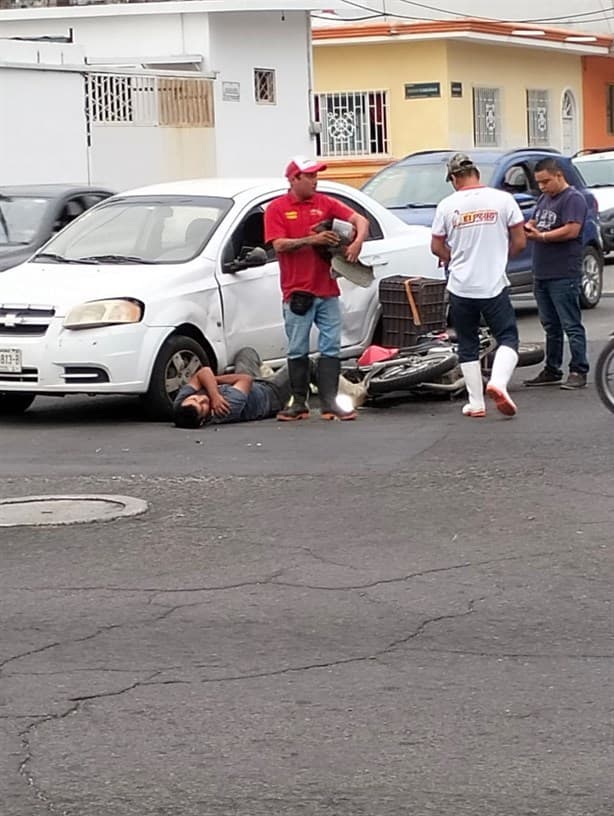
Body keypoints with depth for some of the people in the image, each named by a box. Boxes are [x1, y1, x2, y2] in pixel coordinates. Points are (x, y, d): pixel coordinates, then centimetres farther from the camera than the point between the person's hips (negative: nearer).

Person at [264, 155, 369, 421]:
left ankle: (328, 402, 1)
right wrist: (313, 240, -19)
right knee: (297, 350, 5)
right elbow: (279, 245, -10)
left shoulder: (325, 204, 8)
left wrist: (357, 241, -18)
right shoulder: (277, 209, 0)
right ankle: (299, 402, 14)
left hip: (327, 289, 3)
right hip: (297, 292, -2)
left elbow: (360, 220, 2)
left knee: (330, 348, 0)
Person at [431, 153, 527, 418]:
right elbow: (519, 242, 0)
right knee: (508, 338, 6)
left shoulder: (448, 205, -4)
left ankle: (476, 403, 11)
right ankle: (498, 382, -20)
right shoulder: (503, 199, -4)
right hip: (495, 285, -1)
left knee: (468, 345, 12)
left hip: (460, 287, 1)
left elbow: (436, 247, 3)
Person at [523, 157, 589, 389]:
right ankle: (552, 370, 20)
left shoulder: (573, 199, -9)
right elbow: (535, 223, 24)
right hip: (541, 273, 9)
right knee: (551, 326, 14)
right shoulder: (543, 199, 20)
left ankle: (579, 371, -5)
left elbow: (572, 230, -19)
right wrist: (528, 228, 0)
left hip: (564, 275, -9)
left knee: (571, 325, -7)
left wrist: (541, 236, -18)